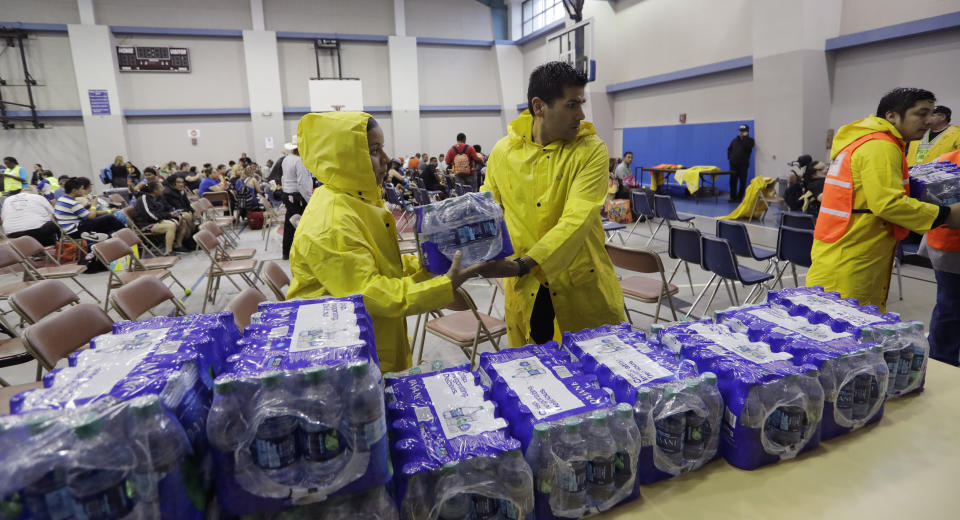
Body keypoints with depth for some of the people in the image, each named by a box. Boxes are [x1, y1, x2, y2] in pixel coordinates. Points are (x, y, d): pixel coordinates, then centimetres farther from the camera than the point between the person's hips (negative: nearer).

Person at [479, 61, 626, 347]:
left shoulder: (592, 150, -9)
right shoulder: (503, 151, -1)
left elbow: (577, 219, -20)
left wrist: (523, 264, -30)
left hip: (583, 288, -1)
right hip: (525, 291, 2)